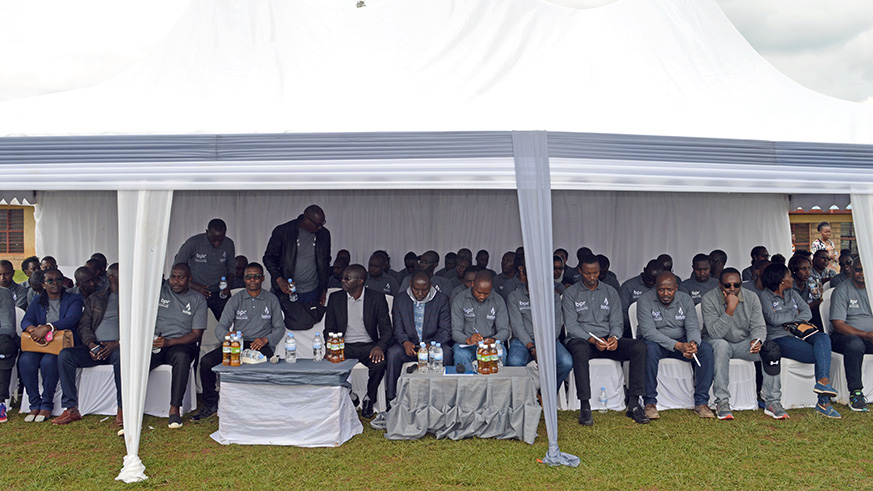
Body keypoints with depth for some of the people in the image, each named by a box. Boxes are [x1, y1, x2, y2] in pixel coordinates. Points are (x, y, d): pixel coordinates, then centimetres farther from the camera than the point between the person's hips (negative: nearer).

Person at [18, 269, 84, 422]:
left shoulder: (74, 299, 4)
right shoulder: (38, 300, 17)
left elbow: (70, 319, -13)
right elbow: (26, 320, 5)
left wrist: (48, 327, -30)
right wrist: (32, 329, -21)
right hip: (39, 345, 4)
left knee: (48, 361, -33)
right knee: (25, 360, -27)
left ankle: (47, 405, -16)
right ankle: (35, 404, -14)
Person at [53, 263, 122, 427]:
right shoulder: (94, 298, 21)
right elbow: (84, 324, 13)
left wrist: (117, 343, -18)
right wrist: (90, 344, -8)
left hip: (118, 346, -4)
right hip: (94, 347, 4)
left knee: (120, 355, -39)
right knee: (64, 355, -22)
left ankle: (122, 409, -30)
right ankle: (71, 409, -17)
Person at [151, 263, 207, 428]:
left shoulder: (198, 300, 7)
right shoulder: (160, 291, 13)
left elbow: (196, 334, 0)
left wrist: (169, 342, -15)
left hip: (181, 344, -2)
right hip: (155, 343, 2)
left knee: (181, 357, -37)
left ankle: (175, 409, -31)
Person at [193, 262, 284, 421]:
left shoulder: (272, 300, 11)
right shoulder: (235, 300, 12)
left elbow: (280, 328, 9)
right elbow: (220, 327, 4)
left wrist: (265, 339, -12)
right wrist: (227, 335, -20)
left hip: (261, 346, -2)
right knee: (206, 361, -22)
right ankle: (210, 405, -5)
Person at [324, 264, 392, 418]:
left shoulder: (377, 298, 0)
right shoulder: (335, 298, 7)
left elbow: (386, 329, -2)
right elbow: (329, 329, 9)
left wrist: (380, 346, -23)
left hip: (368, 345, -1)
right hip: (344, 346, 2)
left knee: (380, 362, -33)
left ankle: (369, 399, -5)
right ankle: (349, 397, -4)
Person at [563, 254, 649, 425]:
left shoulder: (610, 292, 15)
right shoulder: (570, 293, 4)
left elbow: (616, 322, 9)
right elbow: (571, 325, -5)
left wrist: (614, 338, -15)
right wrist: (592, 340, -21)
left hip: (607, 340, 4)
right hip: (580, 339, -4)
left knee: (639, 347, -23)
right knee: (580, 349, -41)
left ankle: (634, 404, -22)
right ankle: (584, 407, -35)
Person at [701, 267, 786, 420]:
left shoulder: (751, 297, -2)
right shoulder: (709, 299, -15)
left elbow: (759, 326, -3)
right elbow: (715, 333, -24)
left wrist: (757, 340, -27)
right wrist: (730, 309, -32)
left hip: (743, 343, 4)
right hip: (717, 343, -4)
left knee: (771, 348, -22)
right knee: (721, 345, -38)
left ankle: (772, 402, -15)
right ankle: (722, 402, -32)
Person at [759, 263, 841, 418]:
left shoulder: (792, 293, 22)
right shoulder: (765, 296, 2)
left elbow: (808, 314, 9)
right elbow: (774, 319, -14)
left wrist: (786, 318, -8)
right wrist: (794, 314, 2)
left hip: (799, 334, 6)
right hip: (779, 339, -6)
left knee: (823, 338, -27)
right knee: (821, 355, -23)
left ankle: (823, 381, -39)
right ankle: (823, 400, -28)